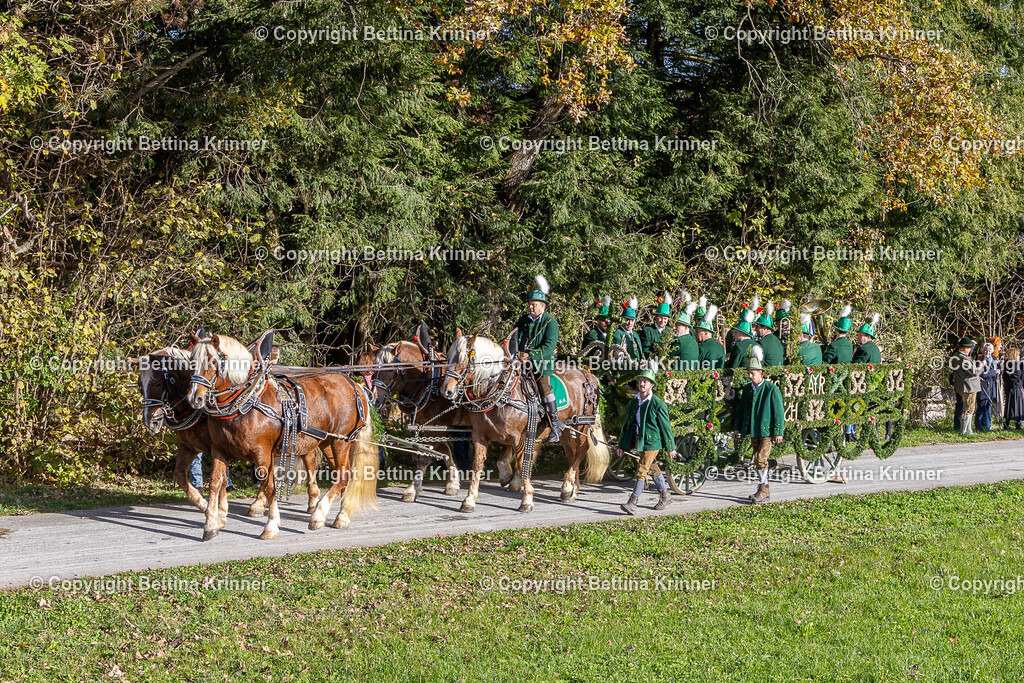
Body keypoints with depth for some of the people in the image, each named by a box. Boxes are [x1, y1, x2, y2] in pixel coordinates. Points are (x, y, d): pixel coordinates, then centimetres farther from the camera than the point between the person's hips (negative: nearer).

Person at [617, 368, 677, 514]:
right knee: (652, 468, 18)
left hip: (652, 441, -7)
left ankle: (633, 502, -15)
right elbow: (626, 424, 12)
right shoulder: (633, 402, 6)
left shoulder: (658, 404, -11)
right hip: (638, 440, 7)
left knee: (642, 470, -12)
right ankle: (665, 495, 34)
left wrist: (670, 447, -4)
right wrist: (621, 445, 12)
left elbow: (666, 426, -7)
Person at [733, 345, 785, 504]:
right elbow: (741, 410, 19)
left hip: (767, 431, -6)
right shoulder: (747, 390, 11)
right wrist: (738, 428, 15)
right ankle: (763, 491, 18)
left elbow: (778, 412, -7)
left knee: (761, 459, -14)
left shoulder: (771, 389, -7)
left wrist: (778, 432, -10)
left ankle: (763, 490, -9)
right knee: (757, 460, 10)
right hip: (753, 431, 6)